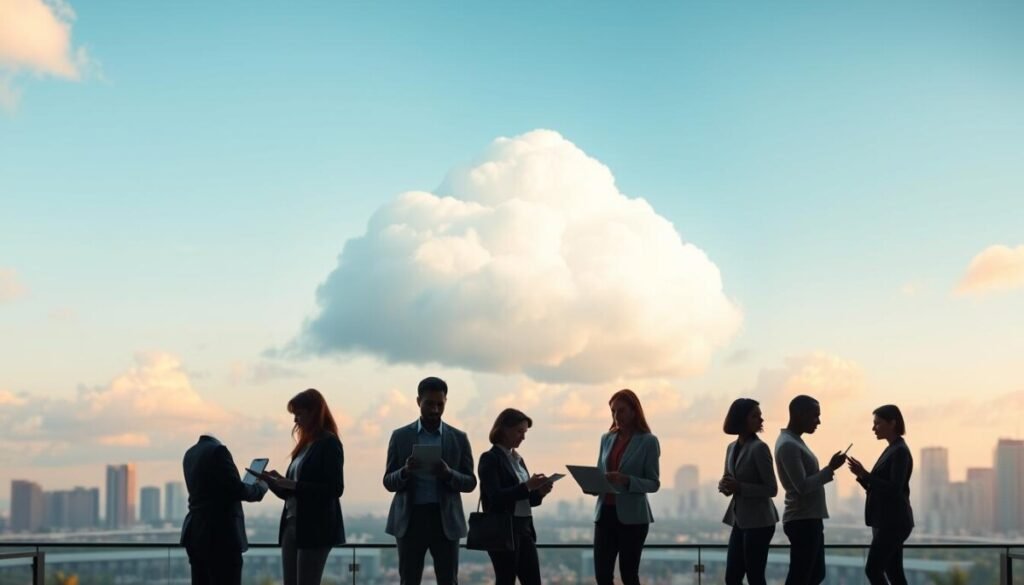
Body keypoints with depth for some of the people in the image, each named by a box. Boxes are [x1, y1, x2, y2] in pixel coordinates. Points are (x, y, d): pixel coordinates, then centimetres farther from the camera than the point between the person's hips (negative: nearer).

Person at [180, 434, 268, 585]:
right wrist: (260, 487, 3)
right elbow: (237, 490, -15)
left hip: (196, 531, 9)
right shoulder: (217, 450, -12)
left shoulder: (191, 453, 14)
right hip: (220, 533, -9)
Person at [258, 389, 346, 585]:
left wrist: (293, 484, -19)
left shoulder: (329, 443, -8)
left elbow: (335, 488, -17)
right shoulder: (306, 444, 15)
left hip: (315, 529, -8)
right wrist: (275, 482, -2)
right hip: (292, 525, 8)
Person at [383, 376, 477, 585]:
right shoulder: (400, 436, 6)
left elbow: (470, 483, 5)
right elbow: (388, 482, 5)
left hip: (445, 520, 0)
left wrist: (449, 474, -16)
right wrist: (405, 471, -17)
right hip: (410, 519, 0)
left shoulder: (458, 438, 7)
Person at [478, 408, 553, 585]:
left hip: (524, 530, 8)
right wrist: (527, 486, -23)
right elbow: (496, 496, -17)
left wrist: (539, 492, 0)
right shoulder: (490, 459, -8)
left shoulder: (518, 459, 16)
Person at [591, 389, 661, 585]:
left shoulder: (648, 441, -5)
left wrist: (627, 480, -23)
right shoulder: (607, 438, 11)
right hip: (605, 512, 5)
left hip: (632, 515, -5)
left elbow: (654, 483, -6)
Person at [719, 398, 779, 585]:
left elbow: (771, 489, -14)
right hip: (739, 520, 7)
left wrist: (740, 487, -22)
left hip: (758, 522, -7)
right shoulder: (732, 448, 10)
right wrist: (724, 485, -5)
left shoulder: (759, 448, -12)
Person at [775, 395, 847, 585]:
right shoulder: (788, 445, -17)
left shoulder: (795, 441, 16)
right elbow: (802, 486, -22)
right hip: (802, 521, -10)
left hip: (810, 519, 10)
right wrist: (830, 468, -19)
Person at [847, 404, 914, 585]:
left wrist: (865, 474, -20)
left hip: (893, 522, -10)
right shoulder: (891, 450, 16)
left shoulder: (900, 451, -13)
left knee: (873, 570, -11)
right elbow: (877, 488, 17)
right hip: (886, 521, 10)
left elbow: (894, 489, -21)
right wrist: (862, 475, 1)